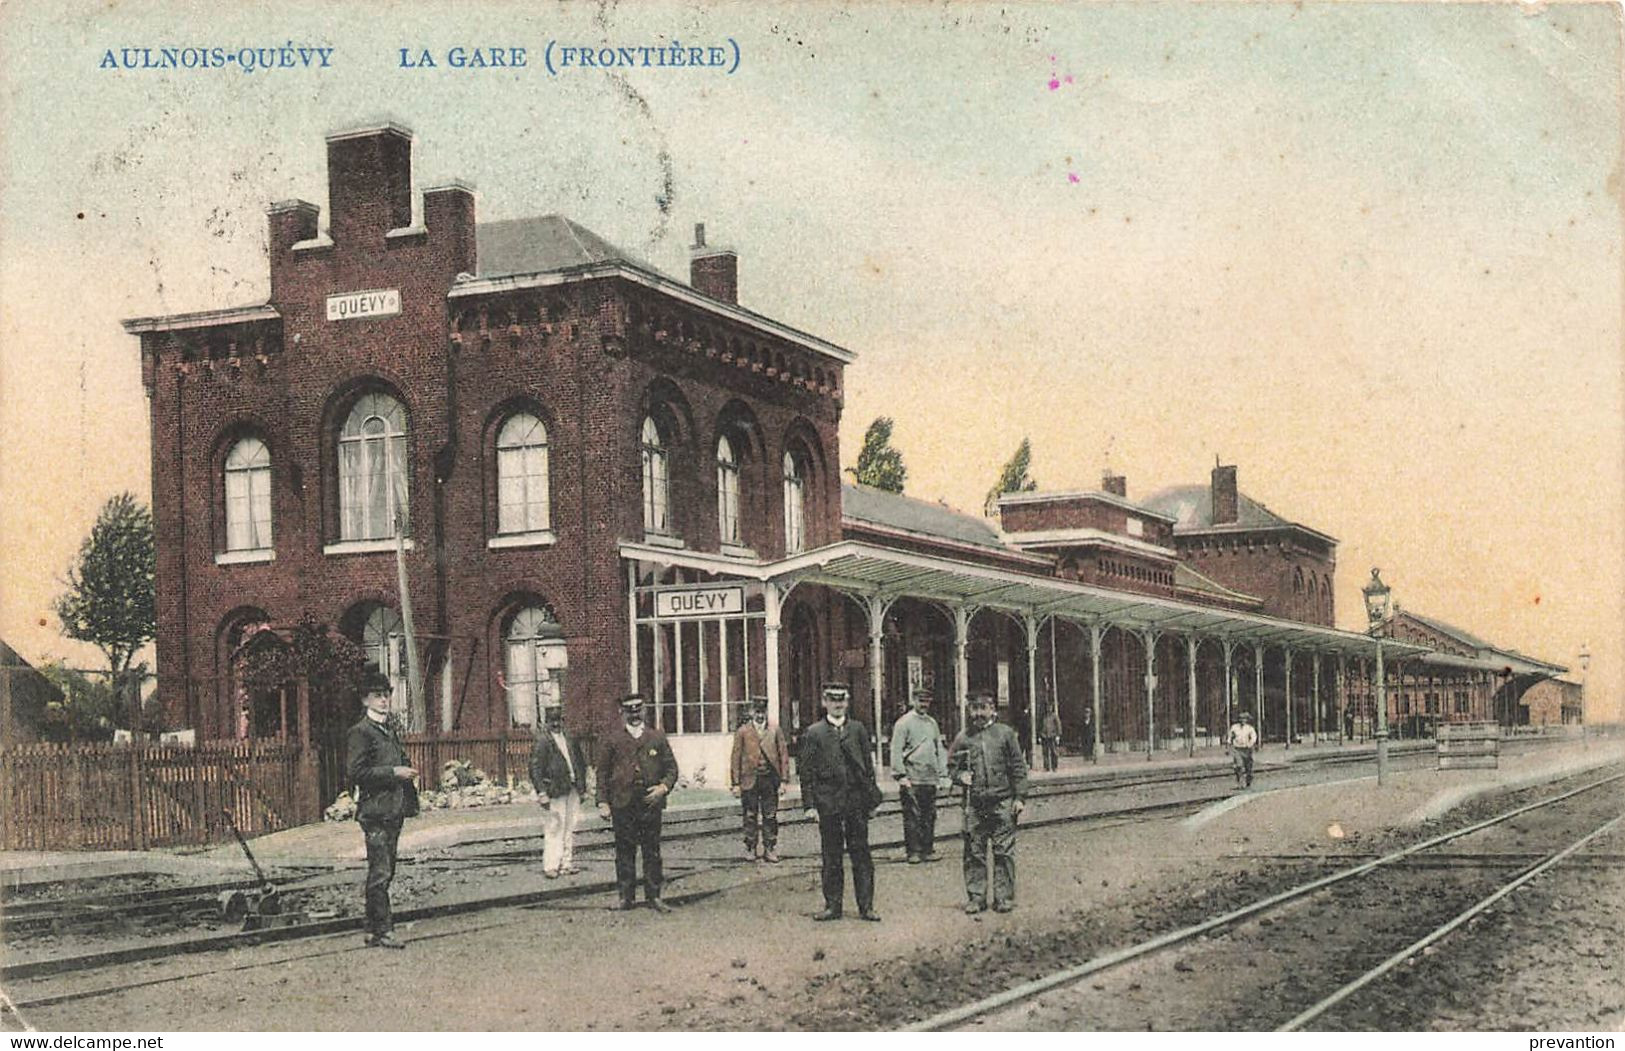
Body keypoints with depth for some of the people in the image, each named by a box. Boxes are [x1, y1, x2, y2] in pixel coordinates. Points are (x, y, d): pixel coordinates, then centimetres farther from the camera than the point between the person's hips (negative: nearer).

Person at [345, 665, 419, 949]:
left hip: (394, 810, 8)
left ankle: (374, 930, 18)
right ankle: (383, 931, -7)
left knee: (385, 872, 11)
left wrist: (407, 773, 11)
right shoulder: (360, 732, -8)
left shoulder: (392, 729, 17)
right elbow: (356, 772, -16)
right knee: (380, 873, -9)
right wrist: (393, 772, -17)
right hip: (374, 810, -8)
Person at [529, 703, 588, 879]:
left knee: (569, 829, 10)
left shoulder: (571, 740, 12)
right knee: (554, 830, -5)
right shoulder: (542, 741, -8)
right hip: (554, 792, -6)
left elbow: (581, 764, 19)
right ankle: (550, 866, 1)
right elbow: (535, 769, -12)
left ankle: (567, 864, 18)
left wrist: (582, 788, 13)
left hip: (572, 791, 6)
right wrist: (542, 793, -17)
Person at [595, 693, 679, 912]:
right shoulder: (612, 739, 7)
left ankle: (654, 896, 8)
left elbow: (671, 768, 12)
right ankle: (626, 895, 10)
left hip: (651, 803, 1)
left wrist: (664, 787, -7)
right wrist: (603, 803, -2)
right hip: (622, 805, -1)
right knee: (625, 852, 2)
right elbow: (603, 773, 5)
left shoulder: (657, 738, 11)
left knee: (652, 851, 3)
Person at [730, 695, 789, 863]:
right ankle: (751, 849, 12)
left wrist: (783, 781, 0)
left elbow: (783, 755, 6)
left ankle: (770, 850, 10)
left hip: (770, 779, 1)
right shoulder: (742, 732, 3)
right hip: (749, 780, -1)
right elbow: (736, 759, 2)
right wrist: (735, 783, -3)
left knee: (770, 817, 3)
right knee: (750, 817, 3)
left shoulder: (775, 730, 6)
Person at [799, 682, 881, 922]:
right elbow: (807, 772, 0)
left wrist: (872, 799, 6)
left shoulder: (858, 729, 9)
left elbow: (868, 765, 11)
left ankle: (866, 906, 7)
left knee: (861, 855, 3)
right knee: (831, 857, 5)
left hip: (856, 801, 1)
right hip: (828, 803, -1)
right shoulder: (813, 733, 2)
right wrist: (810, 804, -6)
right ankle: (833, 905, 13)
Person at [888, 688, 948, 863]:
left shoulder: (932, 723, 16)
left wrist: (943, 774, 12)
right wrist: (901, 775, -14)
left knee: (929, 816, 7)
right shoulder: (904, 723, -3)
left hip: (930, 779, 6)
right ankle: (913, 852, 1)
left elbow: (940, 749, 20)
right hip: (912, 780, -6)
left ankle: (927, 850, 14)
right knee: (912, 817, -4)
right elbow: (896, 750, -7)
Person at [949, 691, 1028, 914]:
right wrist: (960, 776, -5)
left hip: (1002, 803, -1)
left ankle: (1004, 897, 9)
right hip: (974, 804, 2)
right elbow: (951, 765, 17)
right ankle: (975, 897, 11)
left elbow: (1018, 767, 4)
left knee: (1004, 852, 1)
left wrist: (1020, 797, -1)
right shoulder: (963, 738, 8)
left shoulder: (1005, 733, 4)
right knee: (974, 852, 4)